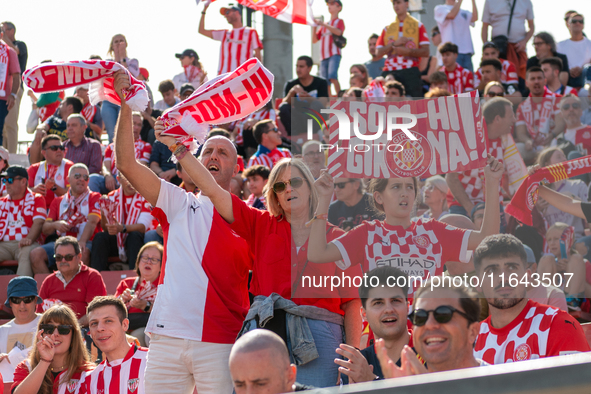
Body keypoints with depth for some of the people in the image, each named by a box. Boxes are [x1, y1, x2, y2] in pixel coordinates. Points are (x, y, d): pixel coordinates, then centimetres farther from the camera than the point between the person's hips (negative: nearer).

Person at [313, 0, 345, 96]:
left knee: (332, 76, -25)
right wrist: (315, 27, 6)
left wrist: (323, 24, -16)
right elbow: (314, 40, 22)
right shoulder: (324, 25, 24)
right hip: (324, 56, 6)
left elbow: (338, 32, -14)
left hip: (334, 54, -6)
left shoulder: (339, 21, 9)